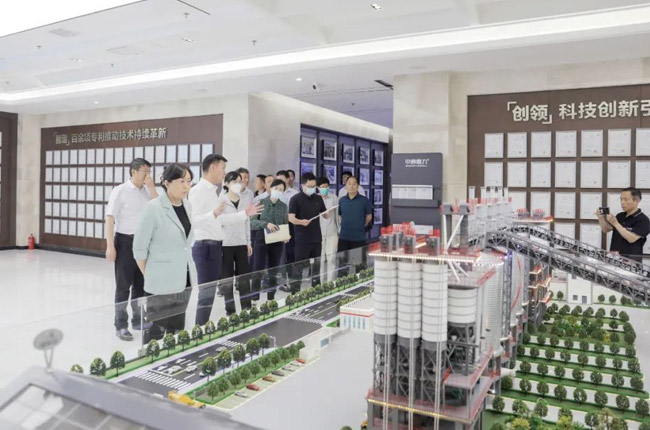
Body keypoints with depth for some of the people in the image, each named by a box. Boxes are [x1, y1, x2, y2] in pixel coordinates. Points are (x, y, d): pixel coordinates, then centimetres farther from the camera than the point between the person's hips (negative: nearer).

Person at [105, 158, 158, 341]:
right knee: (123, 285, 3)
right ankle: (121, 326, 13)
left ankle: (138, 320, 28)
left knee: (141, 284, 13)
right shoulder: (120, 191, -7)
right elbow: (110, 218, -9)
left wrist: (152, 187, -10)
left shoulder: (148, 191, 6)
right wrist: (110, 246, -14)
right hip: (125, 241, -5)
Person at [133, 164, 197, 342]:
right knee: (156, 331, 5)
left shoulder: (187, 205, 4)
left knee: (177, 330, 17)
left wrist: (188, 268, 12)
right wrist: (150, 276, -3)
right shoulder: (153, 208, -15)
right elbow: (139, 248, -10)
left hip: (184, 280, 6)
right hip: (161, 283, -6)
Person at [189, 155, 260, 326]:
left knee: (210, 292, 15)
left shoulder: (212, 191, 16)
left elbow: (220, 219, 22)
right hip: (205, 247, -10)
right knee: (206, 293, -4)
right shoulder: (198, 190, -14)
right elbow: (193, 220, -25)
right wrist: (214, 213, -40)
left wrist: (245, 214, 19)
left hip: (214, 246, 10)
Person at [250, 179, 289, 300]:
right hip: (262, 239, -3)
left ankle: (271, 298, 20)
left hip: (277, 242, 3)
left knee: (273, 271, 10)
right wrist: (266, 224, -23)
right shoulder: (261, 203, -3)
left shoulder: (284, 206, 8)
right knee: (258, 270, -5)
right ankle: (255, 298, 2)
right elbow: (252, 221, -8)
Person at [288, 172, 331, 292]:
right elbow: (291, 218, -16)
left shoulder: (318, 198, 9)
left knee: (316, 265, 13)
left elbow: (325, 215, 15)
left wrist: (327, 214, -9)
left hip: (316, 238, 6)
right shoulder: (296, 199, -8)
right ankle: (295, 291, 8)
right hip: (302, 239, -5)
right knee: (299, 266, -1)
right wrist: (301, 221, -36)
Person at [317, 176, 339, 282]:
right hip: (319, 232, -1)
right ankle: (321, 281, 16)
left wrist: (339, 230, 9)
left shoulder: (334, 197, 2)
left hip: (332, 231, 1)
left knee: (331, 257, 2)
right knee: (320, 258, 7)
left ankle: (330, 281, 9)